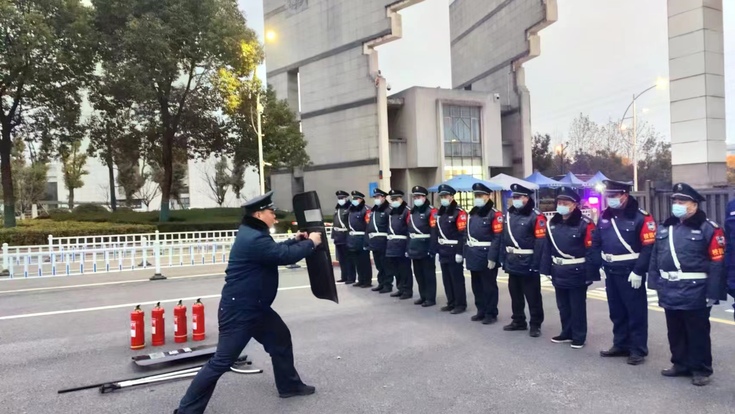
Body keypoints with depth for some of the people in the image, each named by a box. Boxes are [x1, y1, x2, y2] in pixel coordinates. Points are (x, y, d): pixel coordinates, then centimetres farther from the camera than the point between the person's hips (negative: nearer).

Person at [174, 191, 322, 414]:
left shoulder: (253, 233, 10)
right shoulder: (253, 239, -24)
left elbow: (275, 250, 25)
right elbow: (285, 256, -24)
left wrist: (295, 240, 13)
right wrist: (310, 243, -9)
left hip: (256, 306, 11)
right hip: (239, 310, -11)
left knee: (281, 338, 20)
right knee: (222, 361, -6)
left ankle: (289, 385, 36)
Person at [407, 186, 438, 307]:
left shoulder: (431, 211, -10)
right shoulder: (412, 212, 14)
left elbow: (434, 232, -15)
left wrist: (432, 249, -19)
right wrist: (408, 248, 13)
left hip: (426, 248, -7)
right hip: (415, 249, 8)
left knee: (428, 274, 2)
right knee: (418, 273, 14)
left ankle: (431, 298, 10)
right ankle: (423, 296, 26)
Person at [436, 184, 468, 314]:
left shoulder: (459, 212, -12)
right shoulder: (440, 213, 13)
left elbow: (462, 234, -16)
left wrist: (460, 252, -20)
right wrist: (437, 250, 16)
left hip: (454, 251, -8)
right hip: (443, 251, 8)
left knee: (457, 278, 0)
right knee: (446, 278, 13)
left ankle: (461, 304, 10)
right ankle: (451, 303, 23)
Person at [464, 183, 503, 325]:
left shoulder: (495, 214, -11)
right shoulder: (472, 213, 12)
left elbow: (498, 238, -16)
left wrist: (492, 257, -20)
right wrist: (466, 253, 10)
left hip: (486, 257, -7)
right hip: (474, 256, 7)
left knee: (489, 287, 4)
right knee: (477, 286, 15)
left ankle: (491, 314, 15)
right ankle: (481, 311, 28)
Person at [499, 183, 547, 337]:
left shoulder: (536, 216, -13)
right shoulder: (509, 214, 10)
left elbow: (540, 242, -17)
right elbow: (504, 238, 13)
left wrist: (536, 265, -20)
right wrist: (503, 259, 10)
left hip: (528, 264, -7)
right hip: (512, 263, 7)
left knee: (533, 296, 4)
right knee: (515, 294, 17)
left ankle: (535, 325, 16)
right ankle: (518, 321, 30)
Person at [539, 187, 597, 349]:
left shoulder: (584, 224, -13)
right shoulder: (552, 223, 5)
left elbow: (590, 251, -15)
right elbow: (547, 248, 7)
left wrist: (590, 275, -17)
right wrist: (546, 269, 5)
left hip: (577, 273, -6)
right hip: (559, 273, 6)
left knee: (577, 307, 6)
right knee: (563, 305, 17)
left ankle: (579, 337, 20)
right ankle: (567, 333, 32)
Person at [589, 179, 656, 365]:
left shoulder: (641, 217, -11)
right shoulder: (604, 216, 9)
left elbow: (649, 247, -15)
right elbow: (596, 243, 14)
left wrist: (638, 271, -18)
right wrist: (599, 265, 5)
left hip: (630, 273, -6)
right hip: (611, 273, 7)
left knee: (636, 312, 3)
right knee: (616, 311, 15)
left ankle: (638, 349, 12)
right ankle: (621, 345, 27)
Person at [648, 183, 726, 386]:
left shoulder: (708, 228, -8)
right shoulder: (665, 228, 10)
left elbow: (717, 263, -12)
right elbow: (655, 258, 13)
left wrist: (713, 293, -15)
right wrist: (656, 283, 9)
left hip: (695, 293, -6)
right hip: (670, 292, 6)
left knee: (697, 332, 6)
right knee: (675, 331, 16)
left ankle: (701, 369, 19)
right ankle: (681, 364, 31)